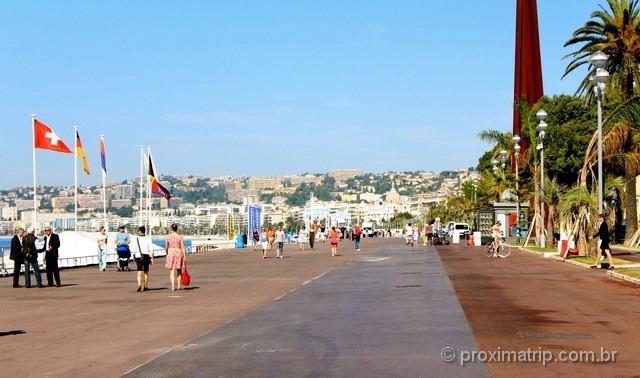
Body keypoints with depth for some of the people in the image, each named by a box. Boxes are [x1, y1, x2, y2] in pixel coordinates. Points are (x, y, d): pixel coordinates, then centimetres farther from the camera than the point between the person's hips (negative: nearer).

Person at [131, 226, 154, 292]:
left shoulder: (136, 240, -5)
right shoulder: (147, 239, -3)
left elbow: (134, 250, -4)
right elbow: (150, 250, -3)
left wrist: (134, 257, 9)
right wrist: (151, 258, 4)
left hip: (138, 257, -1)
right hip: (146, 256, 1)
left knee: (139, 272, -3)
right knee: (146, 272, 14)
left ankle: (139, 285, -21)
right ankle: (145, 286, 22)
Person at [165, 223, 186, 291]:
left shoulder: (168, 237, -1)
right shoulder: (180, 237, -4)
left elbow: (166, 247, 6)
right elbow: (182, 247, -5)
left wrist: (167, 254, 22)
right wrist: (184, 256, -2)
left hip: (171, 253, 0)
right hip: (179, 253, 0)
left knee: (172, 271, 1)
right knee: (179, 270, 15)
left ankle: (173, 287, -9)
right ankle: (179, 285, 18)